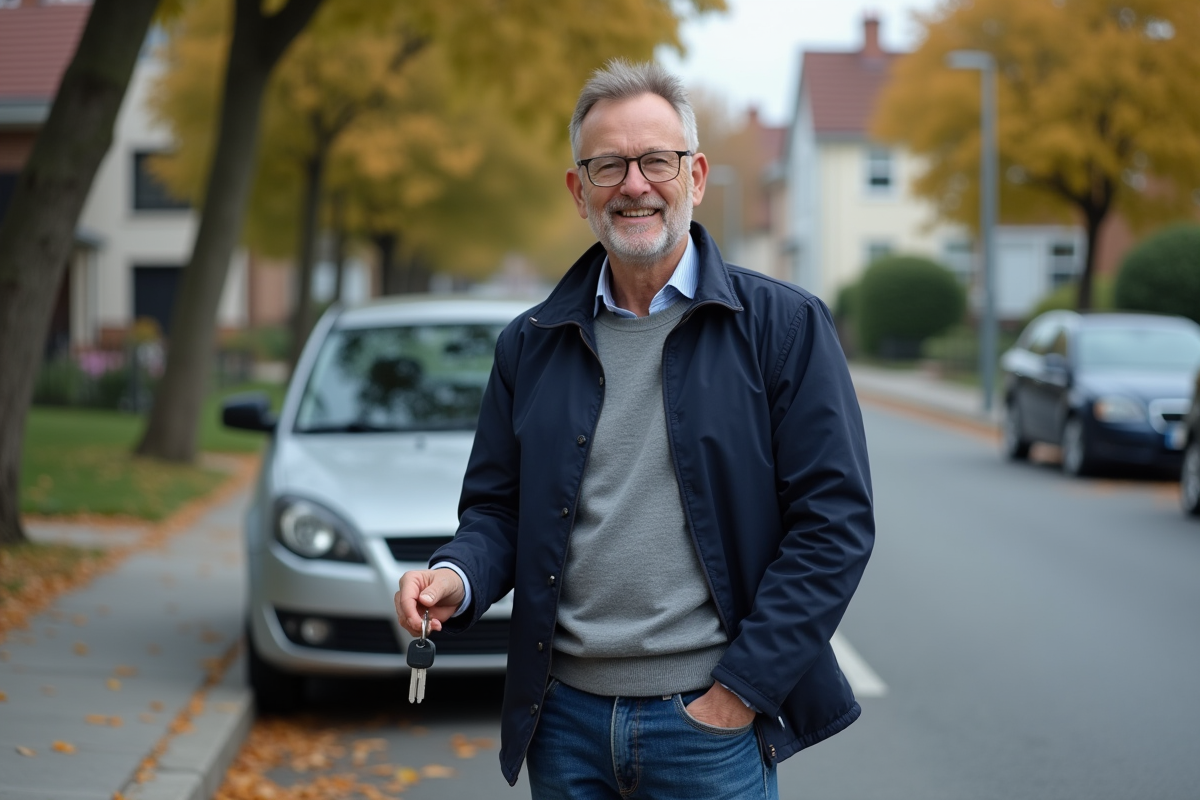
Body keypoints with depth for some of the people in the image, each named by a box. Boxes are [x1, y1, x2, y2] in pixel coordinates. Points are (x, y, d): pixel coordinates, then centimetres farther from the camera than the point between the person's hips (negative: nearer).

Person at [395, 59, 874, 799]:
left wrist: (741, 690, -10)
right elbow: (497, 507, 14)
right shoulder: (531, 344, 9)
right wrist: (459, 577, -9)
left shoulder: (785, 326, -2)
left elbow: (835, 522, -6)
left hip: (708, 720, -3)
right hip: (564, 720, 3)